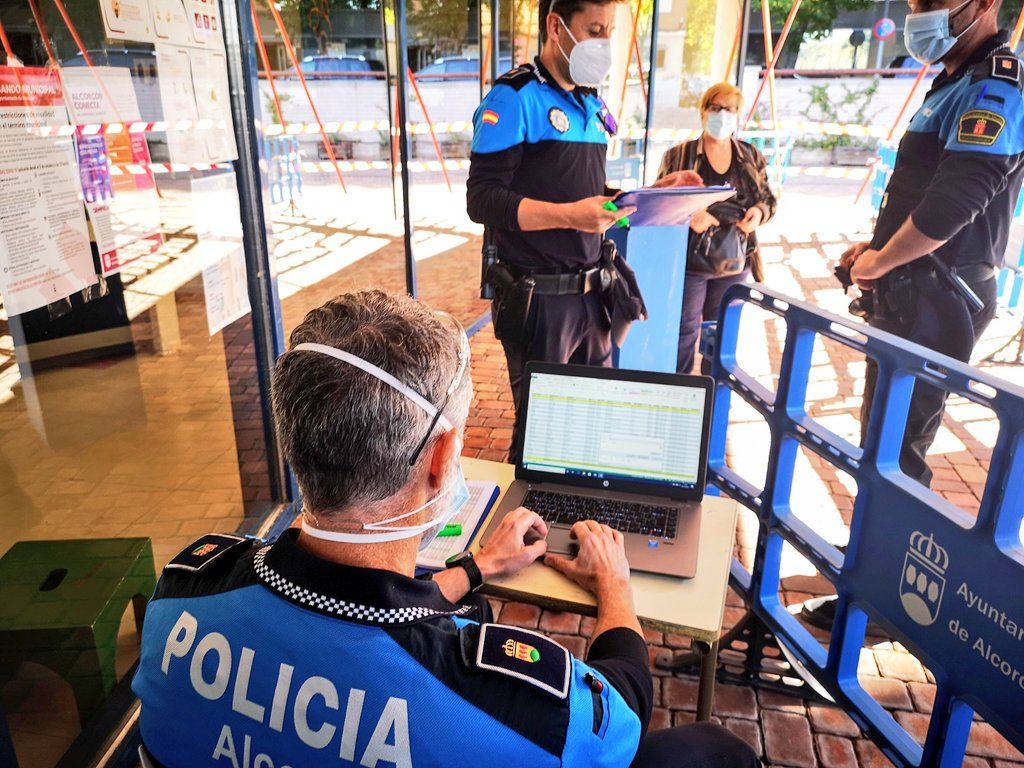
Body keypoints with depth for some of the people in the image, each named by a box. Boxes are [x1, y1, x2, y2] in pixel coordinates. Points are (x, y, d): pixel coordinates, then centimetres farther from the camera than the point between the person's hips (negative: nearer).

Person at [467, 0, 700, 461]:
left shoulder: (591, 105, 15)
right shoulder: (514, 98, -10)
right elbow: (482, 199, -17)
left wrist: (651, 193, 6)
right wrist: (567, 216, -29)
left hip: (591, 293, 7)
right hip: (538, 299, -7)